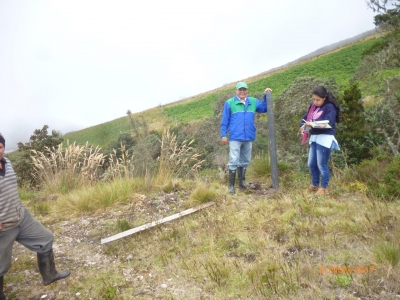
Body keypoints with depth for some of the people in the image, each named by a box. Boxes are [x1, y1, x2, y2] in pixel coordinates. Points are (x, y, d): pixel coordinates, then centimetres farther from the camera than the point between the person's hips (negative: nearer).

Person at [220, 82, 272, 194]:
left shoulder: (253, 102, 8)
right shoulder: (229, 103, -3)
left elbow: (264, 108, 16)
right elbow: (224, 121, -2)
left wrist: (266, 96, 4)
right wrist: (223, 135, -6)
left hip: (249, 137, 5)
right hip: (235, 137, -5)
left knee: (245, 161, 15)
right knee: (234, 161, -6)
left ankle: (242, 181, 29)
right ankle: (231, 185, 2)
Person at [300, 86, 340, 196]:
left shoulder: (330, 107, -10)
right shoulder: (313, 106, 12)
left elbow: (328, 123, -21)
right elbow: (306, 117, 11)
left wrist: (312, 124, -32)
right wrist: (303, 125, -11)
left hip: (325, 138, -7)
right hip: (314, 138, 8)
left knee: (322, 164, -1)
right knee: (311, 164, 13)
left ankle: (324, 188, 13)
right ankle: (314, 185, 29)